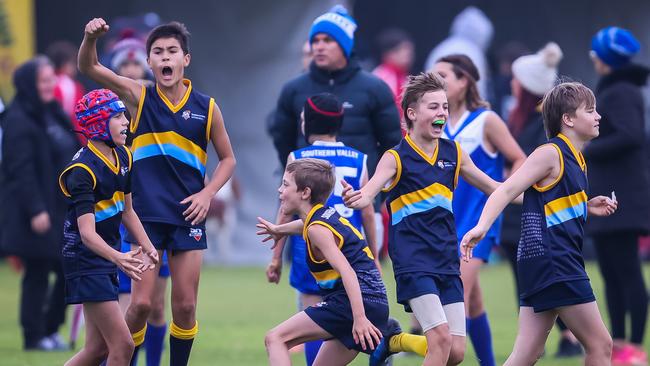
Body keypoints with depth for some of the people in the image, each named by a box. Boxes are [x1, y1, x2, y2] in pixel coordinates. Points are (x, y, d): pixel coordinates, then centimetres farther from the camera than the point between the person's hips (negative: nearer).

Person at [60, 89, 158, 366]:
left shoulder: (123, 157, 5)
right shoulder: (82, 171, -21)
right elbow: (87, 233, -30)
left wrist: (148, 247, 4)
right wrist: (119, 258, -46)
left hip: (108, 257, 9)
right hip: (86, 260, -9)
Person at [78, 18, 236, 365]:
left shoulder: (206, 107, 1)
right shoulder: (139, 97, -1)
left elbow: (227, 158, 12)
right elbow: (89, 67, -9)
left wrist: (207, 194, -5)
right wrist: (91, 37, -30)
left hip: (188, 217, 1)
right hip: (145, 216, -1)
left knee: (185, 307, 4)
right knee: (141, 303, -7)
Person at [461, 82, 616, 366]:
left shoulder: (576, 160, 17)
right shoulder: (551, 153, -9)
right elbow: (507, 190, -18)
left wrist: (587, 208, 17)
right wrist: (482, 226, -33)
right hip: (551, 259, -9)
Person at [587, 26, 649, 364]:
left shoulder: (620, 93, -14)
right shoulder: (613, 90, 16)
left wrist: (588, 151, -17)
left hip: (620, 198, -11)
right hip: (607, 199, 11)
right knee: (611, 274, 13)